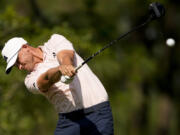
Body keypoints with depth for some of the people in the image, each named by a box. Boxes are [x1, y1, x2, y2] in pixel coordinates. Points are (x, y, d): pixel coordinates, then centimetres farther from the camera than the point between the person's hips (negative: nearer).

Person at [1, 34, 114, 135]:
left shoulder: (56, 41, 7)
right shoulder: (31, 80, 5)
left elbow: (66, 55, -14)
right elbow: (46, 79, -17)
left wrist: (67, 65, -39)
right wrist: (60, 70, -40)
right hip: (69, 118, 2)